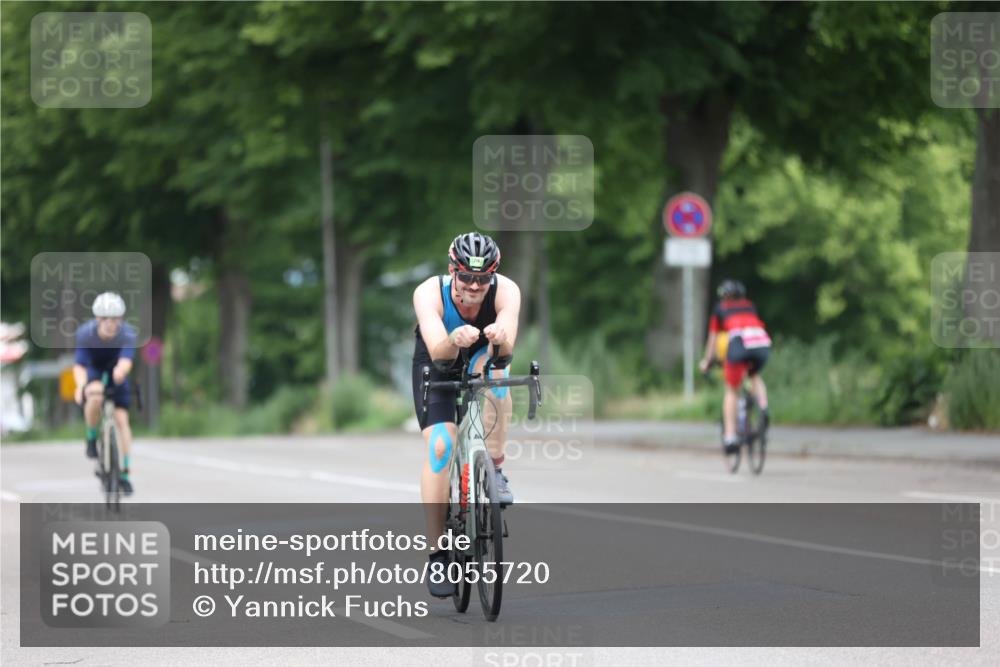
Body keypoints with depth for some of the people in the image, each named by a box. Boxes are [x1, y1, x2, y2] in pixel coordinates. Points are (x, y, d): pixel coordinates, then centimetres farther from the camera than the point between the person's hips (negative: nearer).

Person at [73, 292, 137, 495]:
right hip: (93, 373, -1)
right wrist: (80, 385, -54)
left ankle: (125, 472, 1)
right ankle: (91, 438, -10)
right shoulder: (85, 333, -30)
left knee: (122, 419, -10)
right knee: (95, 396, -35)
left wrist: (121, 370, -69)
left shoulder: (127, 334, -30)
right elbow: (79, 365, -33)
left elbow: (126, 361, -45)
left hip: (116, 376, 1)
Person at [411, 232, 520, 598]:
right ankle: (438, 554, -12)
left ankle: (495, 470, -23)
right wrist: (454, 341, -69)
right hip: (437, 368, -1)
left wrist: (500, 338, -69)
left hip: (484, 360, 1)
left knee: (493, 363, -35)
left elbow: (508, 348, -45)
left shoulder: (506, 291, -31)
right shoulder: (430, 293, -33)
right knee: (439, 445, -19)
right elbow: (437, 351, -46)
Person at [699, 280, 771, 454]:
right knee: (755, 375, 33)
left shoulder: (720, 309, 27)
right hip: (763, 342, 3)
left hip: (739, 343, -3)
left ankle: (730, 436, 3)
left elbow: (713, 339, 32)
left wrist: (706, 361, 46)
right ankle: (763, 408, 5)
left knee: (731, 391, 13)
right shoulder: (750, 306, 34)